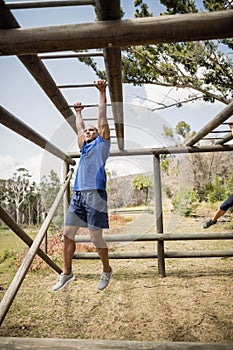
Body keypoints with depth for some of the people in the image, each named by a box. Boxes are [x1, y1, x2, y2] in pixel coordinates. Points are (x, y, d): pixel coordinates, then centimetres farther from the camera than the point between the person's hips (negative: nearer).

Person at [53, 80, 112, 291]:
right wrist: (78, 112, 50)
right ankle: (67, 273, 17)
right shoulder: (84, 146, 25)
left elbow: (102, 119, 7)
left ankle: (107, 271, 17)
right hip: (78, 194, 7)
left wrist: (102, 93, 8)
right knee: (68, 233, 4)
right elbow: (79, 127, 38)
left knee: (96, 236, -4)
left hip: (95, 194, -7)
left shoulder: (101, 143, 10)